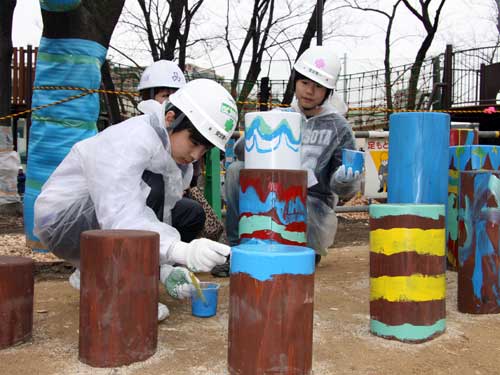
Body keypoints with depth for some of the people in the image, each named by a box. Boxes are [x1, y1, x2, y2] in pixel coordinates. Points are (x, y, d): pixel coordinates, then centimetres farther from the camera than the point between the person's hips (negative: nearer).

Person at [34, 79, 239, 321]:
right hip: (60, 221, -9)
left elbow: (160, 219, -3)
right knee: (150, 188, -29)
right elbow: (118, 217, -41)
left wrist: (166, 268, -20)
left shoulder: (180, 162, -1)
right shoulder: (130, 141, -28)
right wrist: (182, 252, -52)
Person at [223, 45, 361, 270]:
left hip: (312, 203, -2)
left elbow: (346, 190, 0)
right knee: (236, 171, -20)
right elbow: (241, 150, -3)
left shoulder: (338, 127, 3)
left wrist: (345, 180, -25)